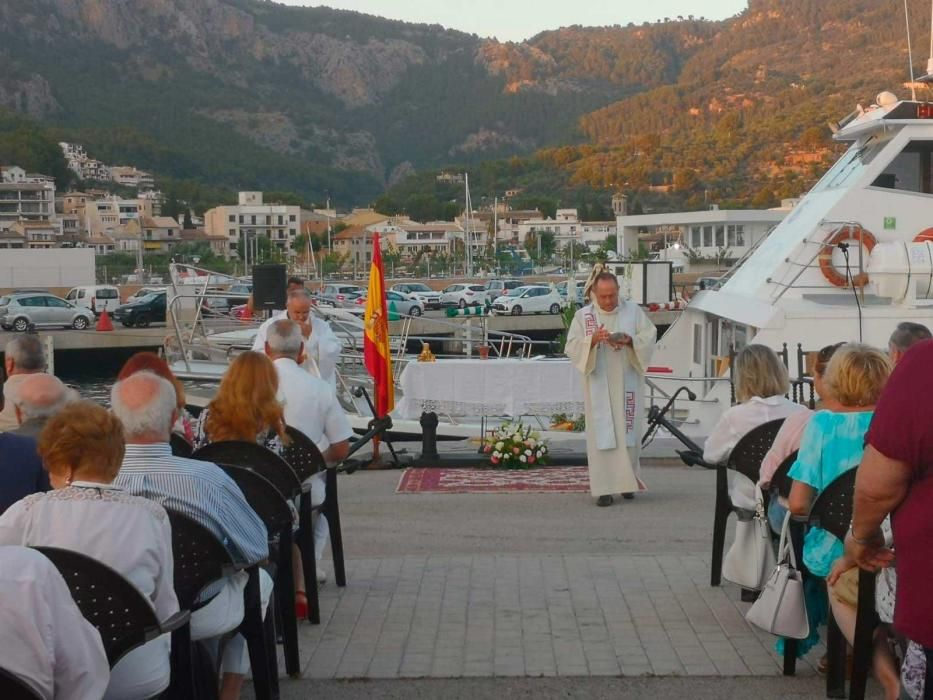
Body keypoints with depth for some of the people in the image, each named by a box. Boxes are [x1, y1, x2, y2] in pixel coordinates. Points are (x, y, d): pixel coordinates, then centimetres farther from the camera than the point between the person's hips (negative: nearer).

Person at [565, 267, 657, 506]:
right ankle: (604, 488, -2)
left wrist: (630, 340, -17)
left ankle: (628, 480, 22)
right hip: (599, 385, -1)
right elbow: (572, 347, -2)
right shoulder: (583, 315, 3)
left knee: (628, 431, 5)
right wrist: (593, 340, -20)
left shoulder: (633, 310, 5)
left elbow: (650, 336, 2)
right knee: (602, 435, -3)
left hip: (627, 382, 1)